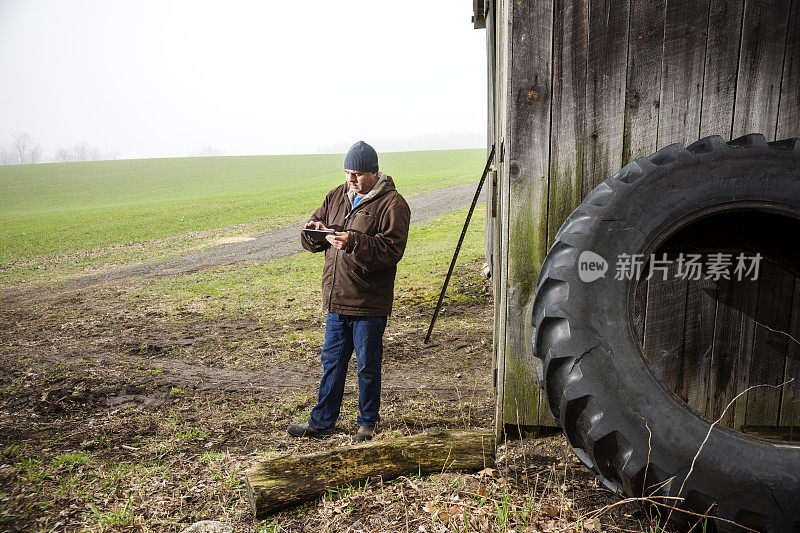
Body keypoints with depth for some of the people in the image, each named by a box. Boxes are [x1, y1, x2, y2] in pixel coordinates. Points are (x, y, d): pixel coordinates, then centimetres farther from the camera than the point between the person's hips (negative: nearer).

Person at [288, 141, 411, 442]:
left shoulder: (392, 204, -9)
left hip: (369, 304, -6)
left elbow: (391, 250, -20)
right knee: (332, 361, 15)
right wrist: (314, 230, -7)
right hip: (336, 299, 6)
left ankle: (367, 423, 27)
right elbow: (313, 242, 17)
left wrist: (352, 242, -29)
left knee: (368, 366, 8)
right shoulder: (337, 196, 11)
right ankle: (322, 422, 29)